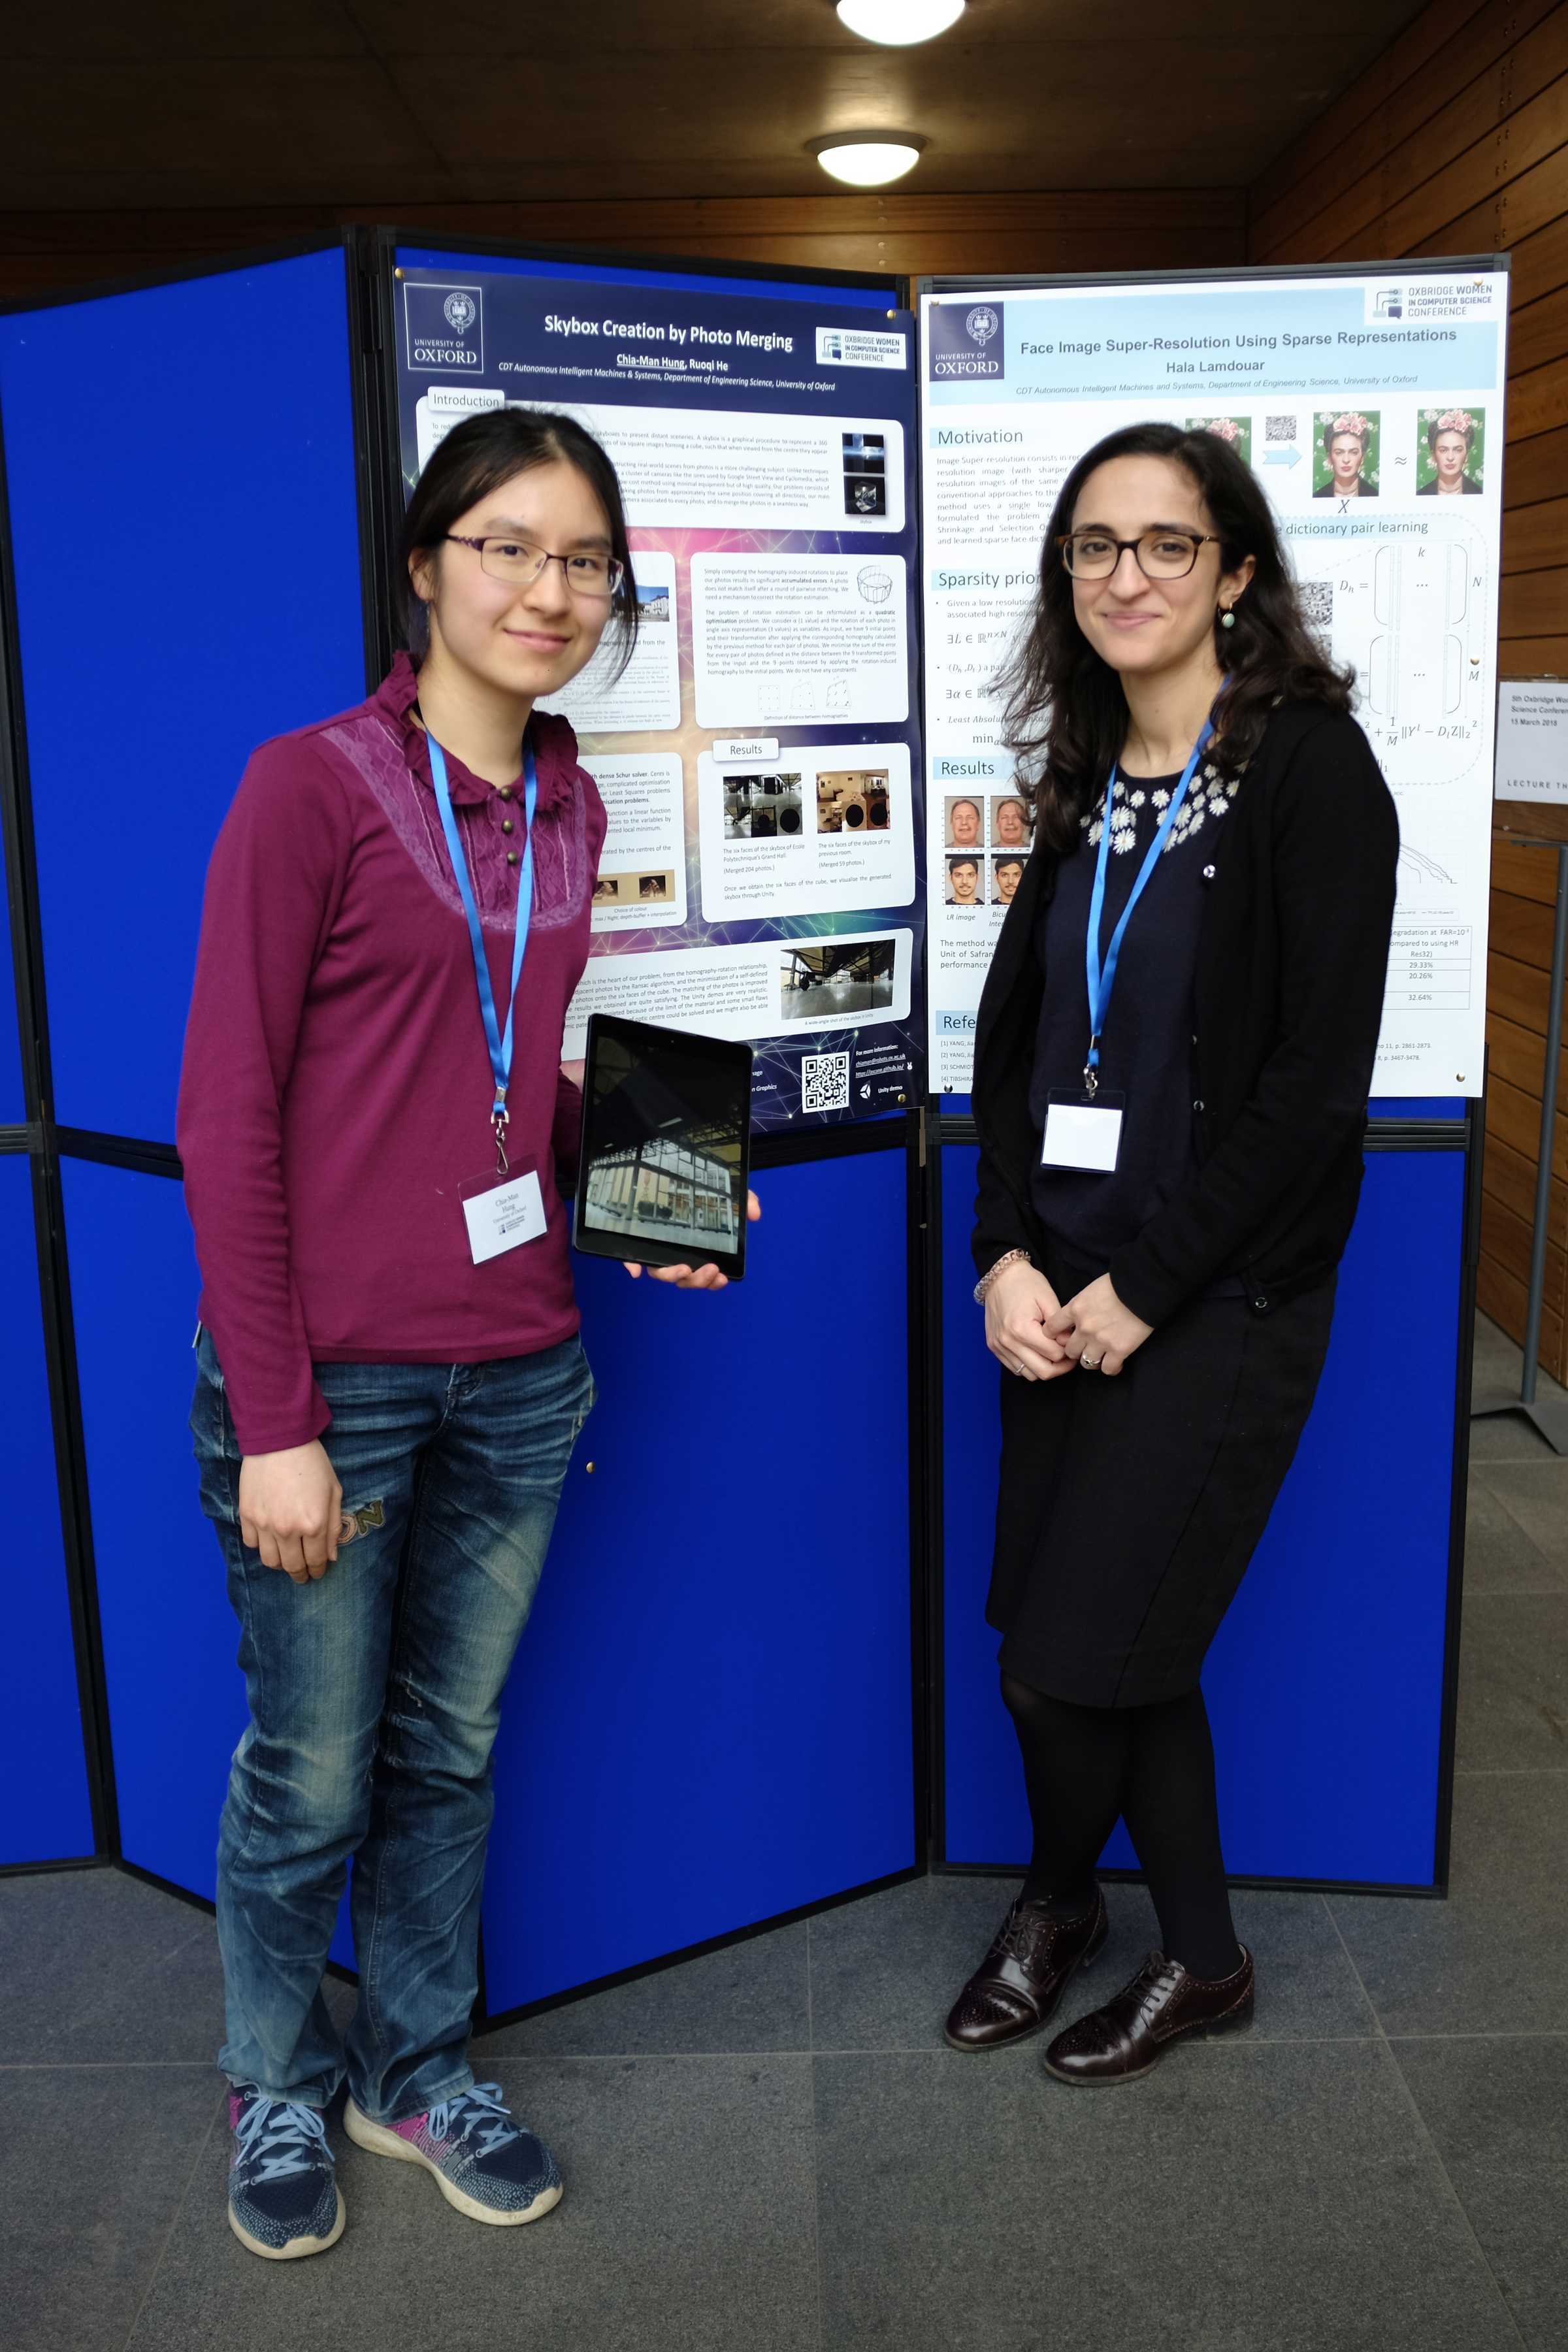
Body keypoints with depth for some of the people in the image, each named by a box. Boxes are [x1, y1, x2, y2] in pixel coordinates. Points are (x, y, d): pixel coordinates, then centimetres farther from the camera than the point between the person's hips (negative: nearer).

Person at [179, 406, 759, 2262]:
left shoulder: (565, 810, 9)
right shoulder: (310, 786, -10)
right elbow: (225, 1117, -12)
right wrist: (273, 1422, -14)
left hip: (517, 1373, 5)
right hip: (329, 1376, -5)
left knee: (453, 1747, 18)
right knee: (311, 1773, 10)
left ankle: (414, 2064, 40)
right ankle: (274, 2089, 37)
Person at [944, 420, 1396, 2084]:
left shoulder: (1309, 771, -9)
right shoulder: (1089, 783, 10)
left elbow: (1317, 1079, -15)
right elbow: (1014, 1028, 11)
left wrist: (1144, 1291, -14)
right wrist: (1007, 1255, -2)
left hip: (1219, 1300, -6)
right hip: (1063, 1294, 6)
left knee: (1069, 1661, 0)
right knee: (1129, 1656, 13)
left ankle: (1057, 1903, 33)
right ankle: (1198, 1960, 34)